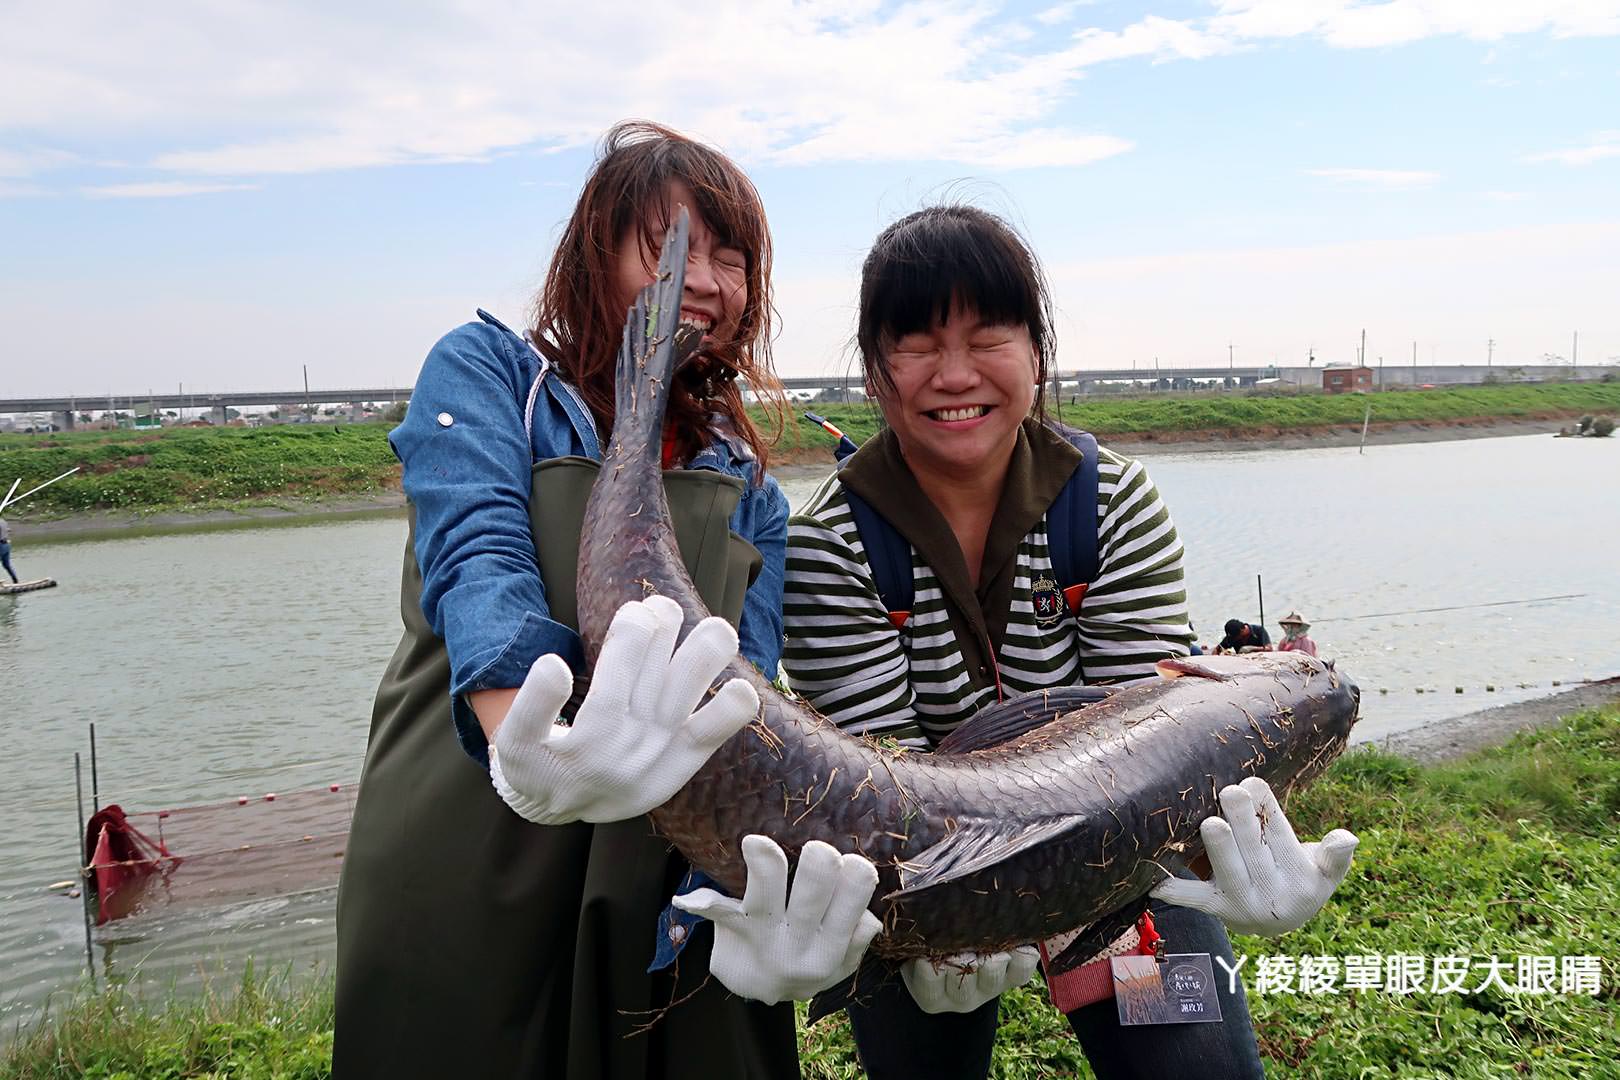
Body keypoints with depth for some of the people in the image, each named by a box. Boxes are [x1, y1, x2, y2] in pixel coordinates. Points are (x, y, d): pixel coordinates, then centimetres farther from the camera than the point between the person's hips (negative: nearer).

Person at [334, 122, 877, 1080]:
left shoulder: (749, 494, 8)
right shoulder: (487, 371, 0)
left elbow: (742, 705, -5)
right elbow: (476, 562, -19)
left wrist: (762, 902, -25)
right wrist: (527, 755, -40)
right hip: (463, 891, -2)